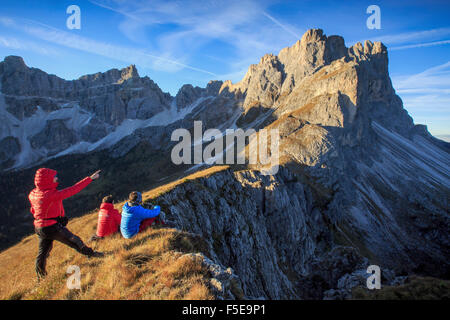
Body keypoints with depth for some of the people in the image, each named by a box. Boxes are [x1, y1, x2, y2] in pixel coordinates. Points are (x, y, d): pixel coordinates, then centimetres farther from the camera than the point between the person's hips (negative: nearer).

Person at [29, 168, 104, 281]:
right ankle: (90, 253, 26)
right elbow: (72, 190, -24)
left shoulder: (32, 194, -1)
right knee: (75, 241, 10)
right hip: (53, 227, -8)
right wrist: (90, 178, -19)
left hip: (39, 227, 8)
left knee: (43, 252, 20)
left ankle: (40, 276, 33)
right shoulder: (51, 195, -27)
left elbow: (33, 211, 14)